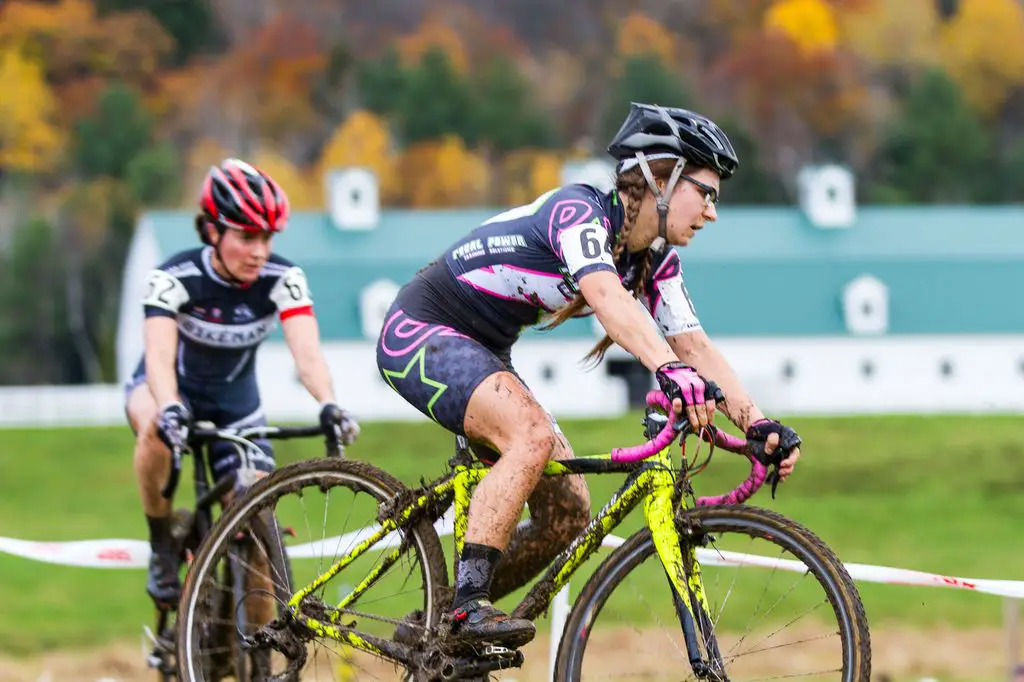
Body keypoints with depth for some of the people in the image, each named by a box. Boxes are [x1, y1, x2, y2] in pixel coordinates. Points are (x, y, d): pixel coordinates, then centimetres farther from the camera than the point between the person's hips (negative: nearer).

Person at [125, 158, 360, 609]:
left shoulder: (283, 280, -21)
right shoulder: (175, 278, -27)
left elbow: (306, 351, -34)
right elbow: (160, 355, -40)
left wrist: (328, 405, -54)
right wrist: (171, 408, -61)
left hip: (235, 403, 2)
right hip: (171, 387, -2)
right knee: (159, 425, -39)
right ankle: (161, 544, -18)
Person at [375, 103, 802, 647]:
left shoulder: (653, 259, 2)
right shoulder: (578, 211, -25)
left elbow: (694, 344, -3)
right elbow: (606, 298, -42)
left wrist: (759, 425, -17)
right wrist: (671, 371, -57)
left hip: (481, 354, 10)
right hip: (421, 331, -10)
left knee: (567, 512, 1)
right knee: (533, 435, -34)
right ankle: (467, 605, -34)